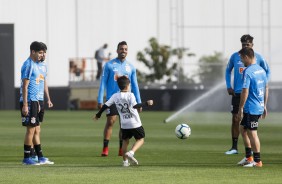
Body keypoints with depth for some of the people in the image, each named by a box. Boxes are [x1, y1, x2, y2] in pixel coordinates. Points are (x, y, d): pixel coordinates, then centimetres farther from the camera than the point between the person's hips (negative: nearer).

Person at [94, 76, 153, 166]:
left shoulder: (115, 96, 0)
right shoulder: (130, 95, -13)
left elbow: (106, 105, 2)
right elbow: (134, 106, -28)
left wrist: (98, 115, 15)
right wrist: (146, 103, -26)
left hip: (124, 125, 4)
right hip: (135, 123, -4)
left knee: (125, 141, 20)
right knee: (140, 139, 10)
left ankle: (125, 161, 19)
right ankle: (131, 152, -15)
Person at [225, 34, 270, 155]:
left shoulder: (258, 58, -1)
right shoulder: (235, 56, 3)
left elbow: (267, 72, 10)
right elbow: (228, 71, 15)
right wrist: (229, 86, 4)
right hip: (237, 93, 2)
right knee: (235, 119, 0)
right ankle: (234, 147, 5)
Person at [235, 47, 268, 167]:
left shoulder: (248, 72, -17)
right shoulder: (261, 70, 10)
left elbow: (245, 92, -19)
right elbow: (266, 89, 17)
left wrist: (240, 109, -14)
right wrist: (264, 106, 23)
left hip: (251, 108, -9)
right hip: (260, 107, 9)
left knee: (252, 133, -1)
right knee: (243, 129, 19)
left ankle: (257, 161, 4)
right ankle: (248, 157, 22)